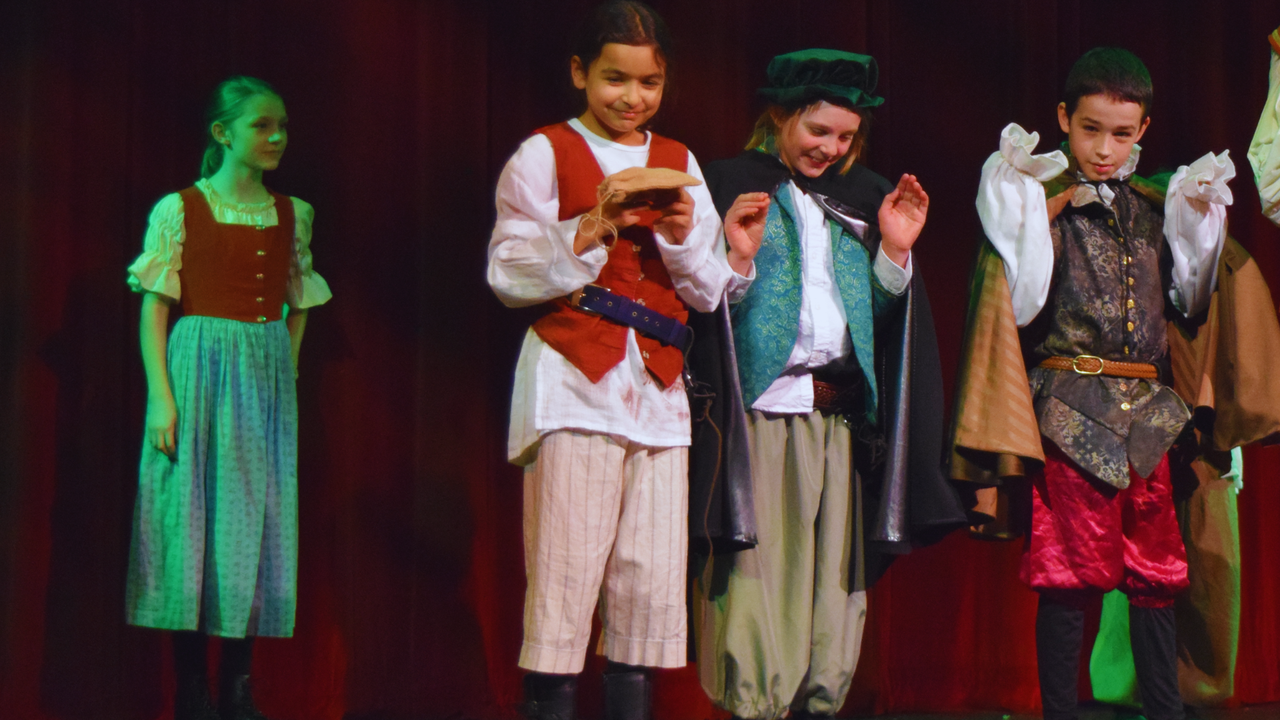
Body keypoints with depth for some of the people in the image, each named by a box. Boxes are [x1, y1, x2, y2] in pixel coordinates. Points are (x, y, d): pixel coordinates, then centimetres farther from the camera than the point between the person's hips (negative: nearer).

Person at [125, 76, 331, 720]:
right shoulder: (179, 210, -2)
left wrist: (286, 384, 7)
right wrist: (161, 396, -12)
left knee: (258, 521, 4)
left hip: (268, 380, 4)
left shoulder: (293, 215, 10)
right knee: (194, 515, -3)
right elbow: (155, 309, -4)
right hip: (199, 370, -4)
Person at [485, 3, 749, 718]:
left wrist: (683, 237, -5)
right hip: (573, 378, -4)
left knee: (653, 579, 2)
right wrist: (592, 229, -13)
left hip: (659, 387, 4)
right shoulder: (545, 155, 5)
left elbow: (710, 292, 14)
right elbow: (509, 272, -3)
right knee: (566, 572, -8)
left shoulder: (680, 163, 17)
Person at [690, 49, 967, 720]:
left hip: (842, 415, 5)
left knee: (834, 578, 4)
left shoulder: (861, 199, 17)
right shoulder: (728, 187, 3)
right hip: (760, 408, -5)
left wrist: (893, 251, 0)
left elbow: (879, 316, 15)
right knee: (757, 576, -8)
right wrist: (736, 261, -19)